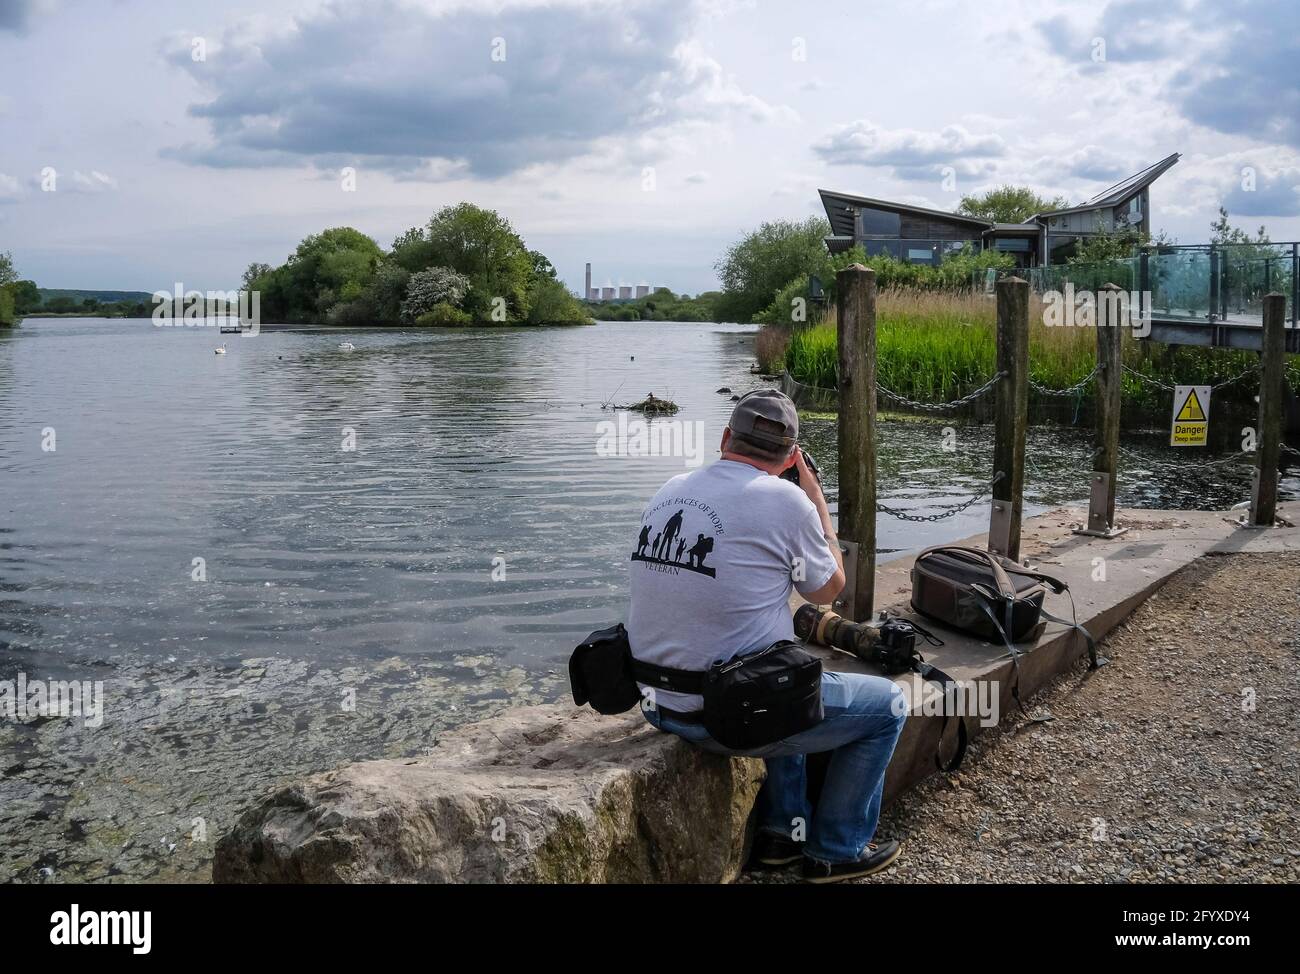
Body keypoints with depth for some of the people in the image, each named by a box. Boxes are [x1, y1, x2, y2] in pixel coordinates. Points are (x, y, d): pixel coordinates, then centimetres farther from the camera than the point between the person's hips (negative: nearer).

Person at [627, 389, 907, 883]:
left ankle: (781, 831, 37)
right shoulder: (785, 500, -15)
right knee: (887, 705, 15)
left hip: (660, 704, 7)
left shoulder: (669, 491, 4)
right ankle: (836, 851, 26)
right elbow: (829, 588, 2)